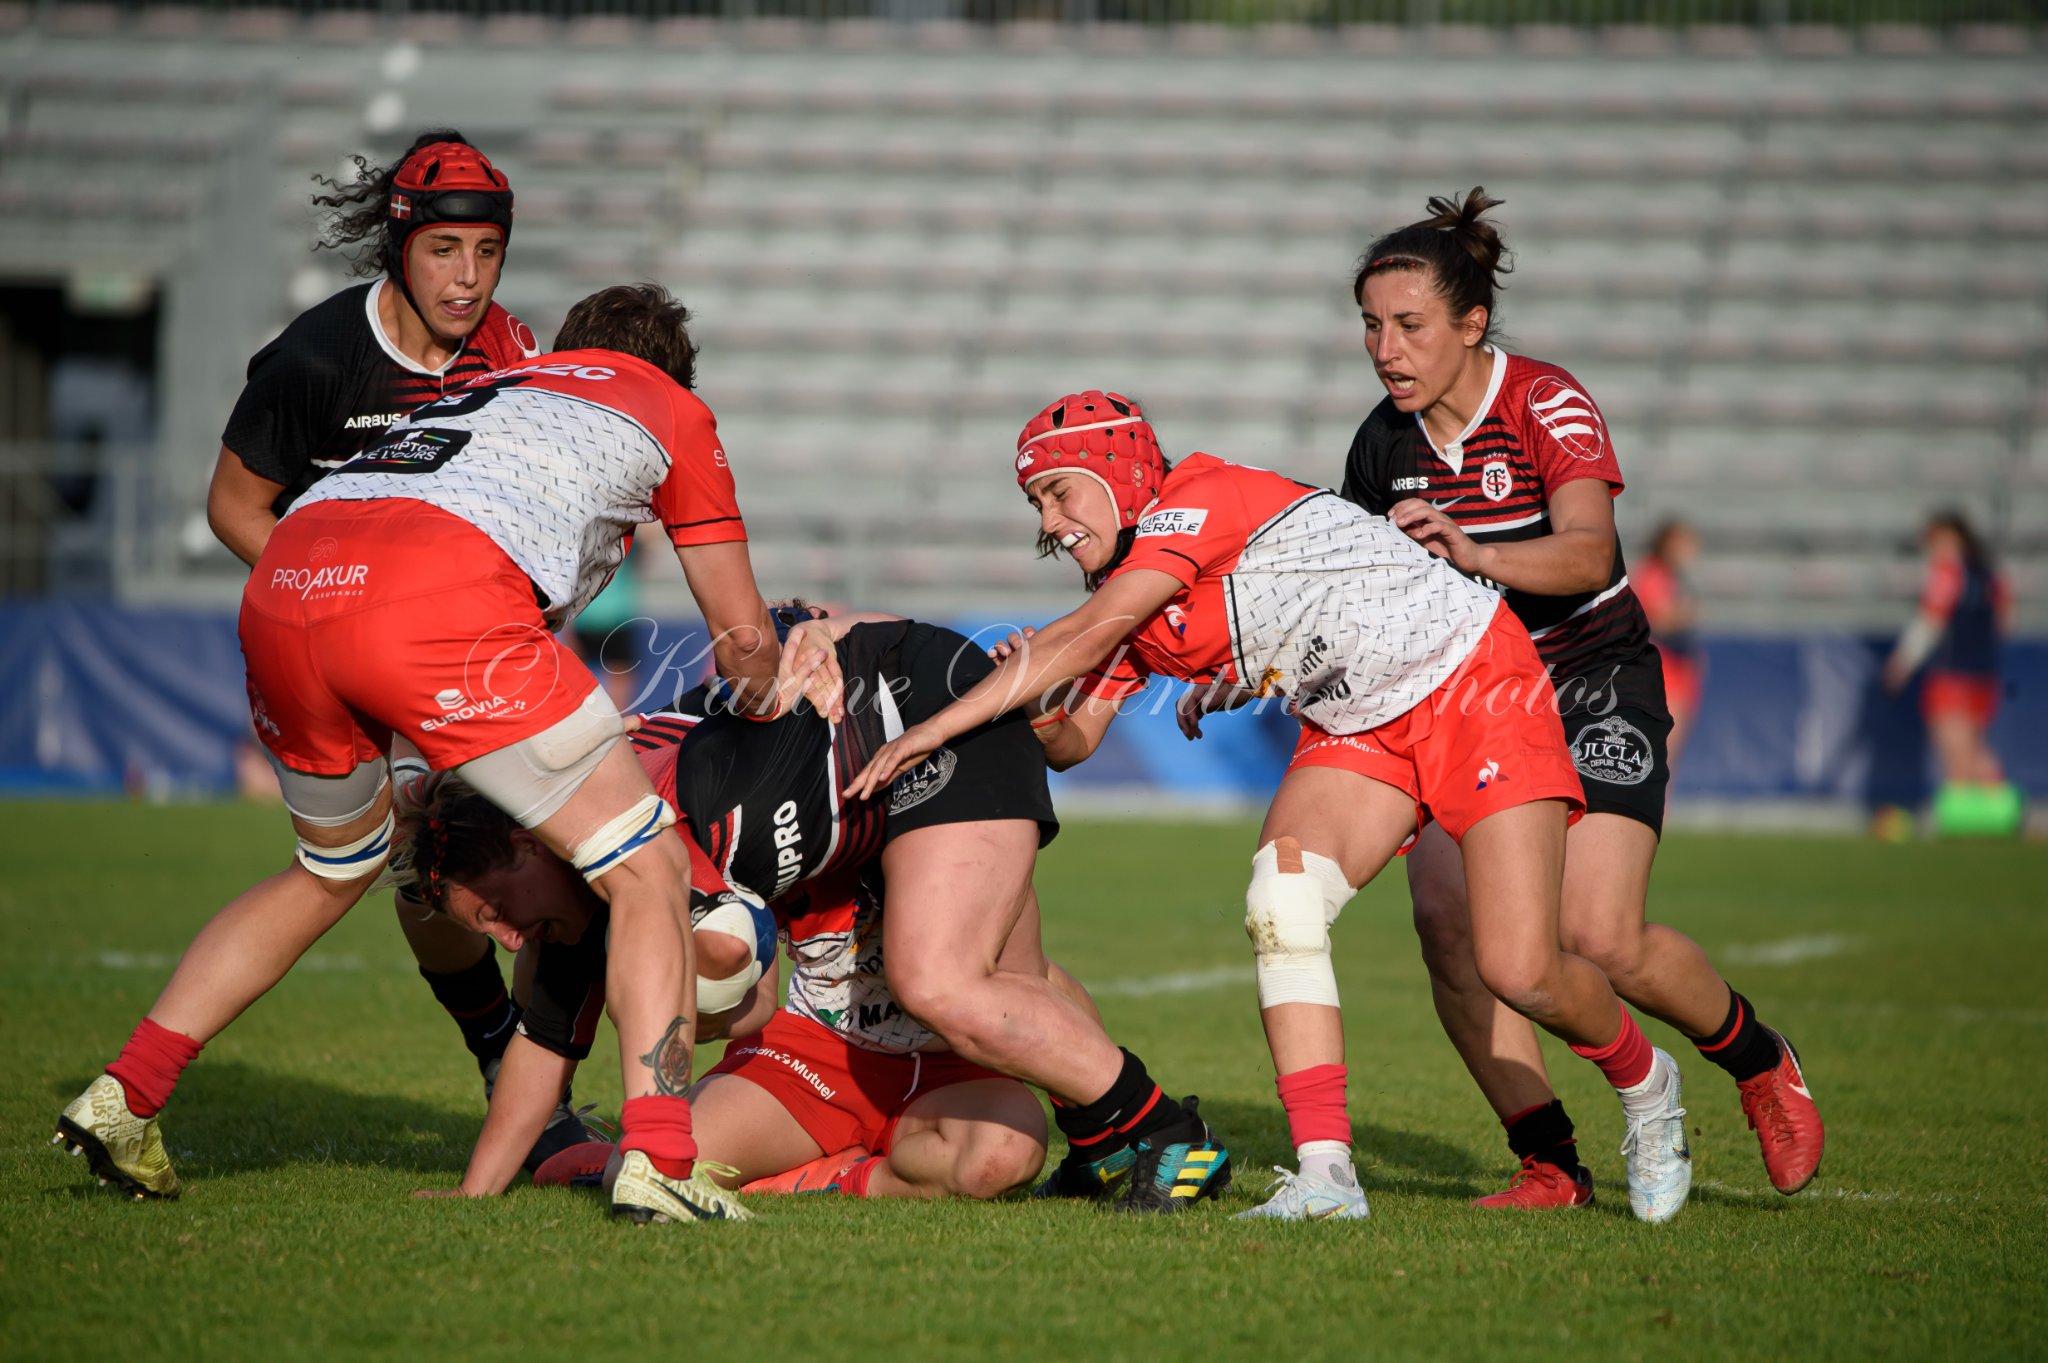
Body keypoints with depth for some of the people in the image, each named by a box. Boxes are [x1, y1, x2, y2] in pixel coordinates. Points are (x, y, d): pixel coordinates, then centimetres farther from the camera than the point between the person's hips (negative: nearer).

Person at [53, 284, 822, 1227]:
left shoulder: (499, 382, 40)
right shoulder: (674, 411, 27)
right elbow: (744, 638, 31)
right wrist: (766, 699, 54)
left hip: (277, 591, 6)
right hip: (434, 603, -6)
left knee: (333, 873, 31)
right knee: (646, 874, 6)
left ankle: (122, 1097, 27)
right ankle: (655, 1161, -9)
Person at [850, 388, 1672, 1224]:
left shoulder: (1197, 502, -22)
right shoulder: (1128, 603, 5)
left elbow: (1084, 637, -30)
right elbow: (1070, 741, 3)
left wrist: (936, 728, -30)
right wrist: (1027, 703, -21)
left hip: (1474, 687, -8)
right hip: (1359, 729, 8)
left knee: (1522, 973, -14)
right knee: (1281, 896, -19)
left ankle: (1639, 1076, 19)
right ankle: (1324, 1171, -22)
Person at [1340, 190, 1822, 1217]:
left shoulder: (1546, 403, -16)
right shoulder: (1385, 442, 0)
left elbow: (1589, 556, -31)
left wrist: (1470, 552, -48)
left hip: (1594, 687, -5)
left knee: (1599, 939, -20)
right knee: (1448, 918, -18)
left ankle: (1760, 1063, 10)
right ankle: (1549, 1163, -6)